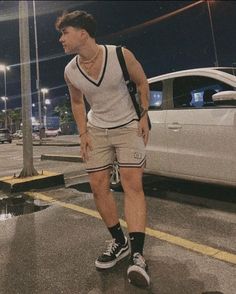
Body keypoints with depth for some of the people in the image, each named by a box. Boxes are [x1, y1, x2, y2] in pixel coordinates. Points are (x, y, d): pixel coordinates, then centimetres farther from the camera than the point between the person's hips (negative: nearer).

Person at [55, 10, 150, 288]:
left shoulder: (121, 55, -16)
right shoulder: (70, 72, -6)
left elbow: (142, 82, 0)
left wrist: (144, 116, -5)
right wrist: (83, 133, 0)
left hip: (128, 126, -3)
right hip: (96, 130, 4)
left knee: (132, 185, -14)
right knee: (98, 187, 0)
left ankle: (137, 254, -13)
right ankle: (119, 242, 15)